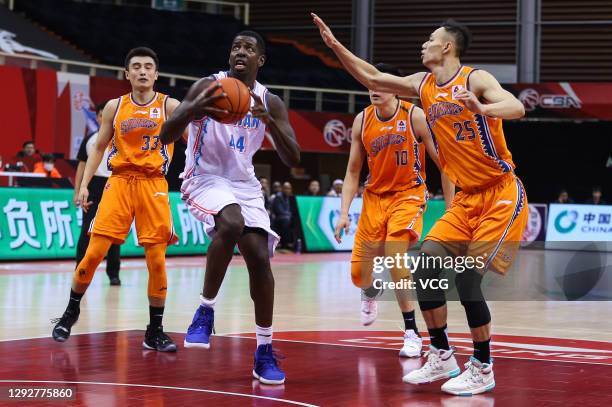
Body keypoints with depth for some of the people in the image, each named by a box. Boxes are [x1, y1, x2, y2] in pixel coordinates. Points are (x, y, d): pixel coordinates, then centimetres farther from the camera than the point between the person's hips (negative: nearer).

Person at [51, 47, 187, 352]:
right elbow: (99, 148, 14)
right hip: (120, 181, 1)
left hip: (153, 185, -1)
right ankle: (71, 312, 15)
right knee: (94, 252, -6)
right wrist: (84, 185, 5)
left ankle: (155, 332, 7)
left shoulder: (169, 106, 0)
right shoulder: (115, 107, 7)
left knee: (157, 259, -4)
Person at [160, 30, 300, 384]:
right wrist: (193, 109, -37)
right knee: (231, 224, -35)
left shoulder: (270, 102, 1)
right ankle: (206, 310, -18)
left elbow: (294, 160, -7)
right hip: (205, 179, -4)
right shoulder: (209, 86, -9)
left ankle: (265, 351, 4)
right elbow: (166, 136, -16)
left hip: (245, 185, 4)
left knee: (259, 259, -7)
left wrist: (269, 120, -24)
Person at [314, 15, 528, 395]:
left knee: (466, 276, -14)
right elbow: (372, 78, 17)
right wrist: (336, 45, 13)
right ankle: (442, 357, 9)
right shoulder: (424, 85, 8)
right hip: (467, 196, 7)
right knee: (427, 262, -3)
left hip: (502, 195, -7)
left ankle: (483, 370, 0)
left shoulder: (475, 79, -14)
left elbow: (517, 108, -29)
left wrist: (482, 109, -48)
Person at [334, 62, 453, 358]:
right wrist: (344, 212, -3)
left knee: (394, 256, -28)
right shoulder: (362, 121, -3)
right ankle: (370, 294, 46)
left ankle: (412, 333, -14)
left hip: (409, 195, -4)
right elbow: (353, 171, 5)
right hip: (375, 197, 4)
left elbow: (443, 162, -9)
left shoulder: (415, 117, -15)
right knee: (359, 275, 4)